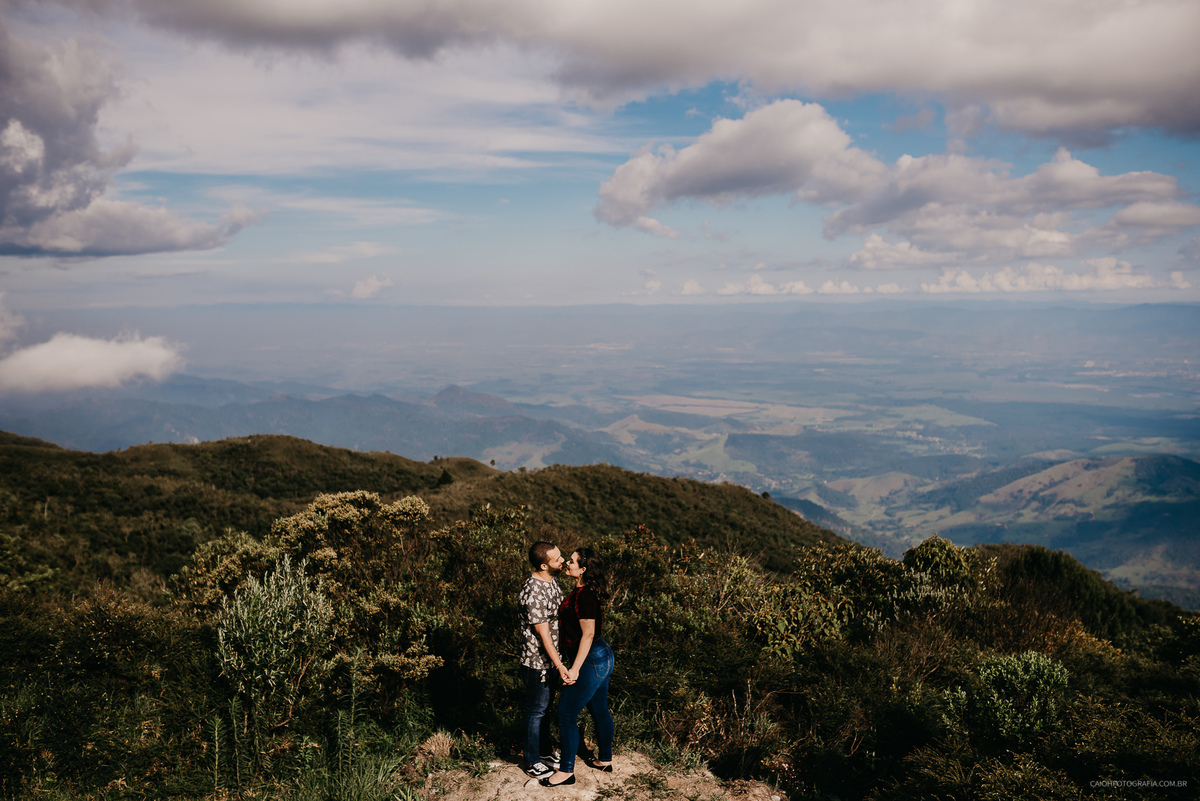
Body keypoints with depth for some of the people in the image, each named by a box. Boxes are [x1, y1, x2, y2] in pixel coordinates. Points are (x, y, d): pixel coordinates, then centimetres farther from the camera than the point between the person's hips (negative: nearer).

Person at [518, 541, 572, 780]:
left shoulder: (552, 581, 0)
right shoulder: (533, 593, -29)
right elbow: (543, 633, -25)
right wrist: (559, 666, -23)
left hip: (552, 658, 8)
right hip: (537, 663, -8)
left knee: (545, 707, 23)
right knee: (536, 711, 8)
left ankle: (545, 751, 40)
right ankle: (532, 762, 25)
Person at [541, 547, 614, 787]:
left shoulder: (583, 596, -22)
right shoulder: (586, 592, 7)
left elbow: (588, 634, -23)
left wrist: (575, 669, -22)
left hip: (591, 661, -10)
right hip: (602, 657, 10)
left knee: (567, 714, 0)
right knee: (600, 711, 21)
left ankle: (566, 771, 10)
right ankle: (605, 760, 35)